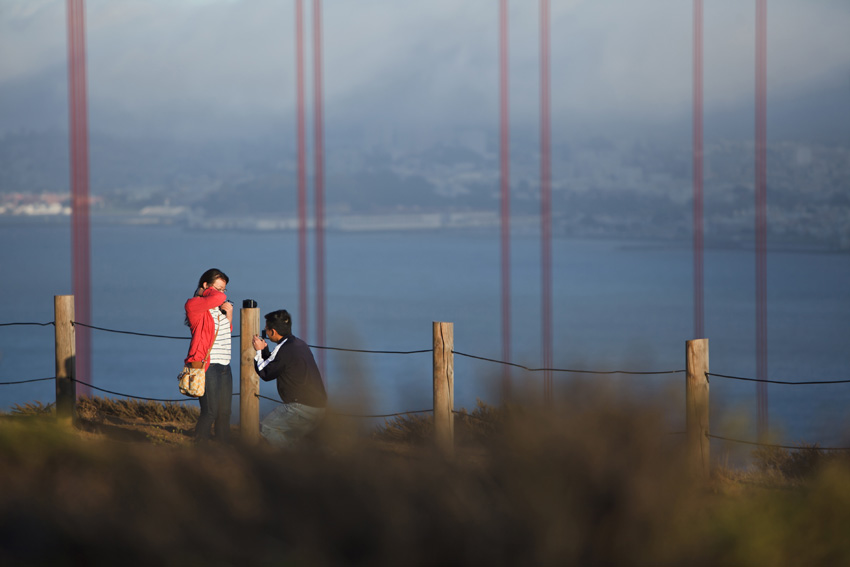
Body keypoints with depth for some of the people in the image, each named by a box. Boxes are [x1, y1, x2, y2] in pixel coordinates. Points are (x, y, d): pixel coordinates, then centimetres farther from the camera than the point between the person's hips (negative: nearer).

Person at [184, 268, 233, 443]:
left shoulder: (218, 307, 17)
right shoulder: (194, 304, -8)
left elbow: (227, 331, 31)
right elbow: (218, 298, -26)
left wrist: (229, 314, 13)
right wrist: (205, 292, -5)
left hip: (224, 366, 8)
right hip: (208, 366, -8)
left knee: (224, 412, 8)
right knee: (210, 412, -12)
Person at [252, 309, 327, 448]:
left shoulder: (284, 350, -16)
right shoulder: (300, 344, 13)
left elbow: (265, 374, -4)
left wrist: (259, 351, 6)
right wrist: (265, 349, 20)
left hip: (303, 408, -10)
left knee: (266, 428, -4)